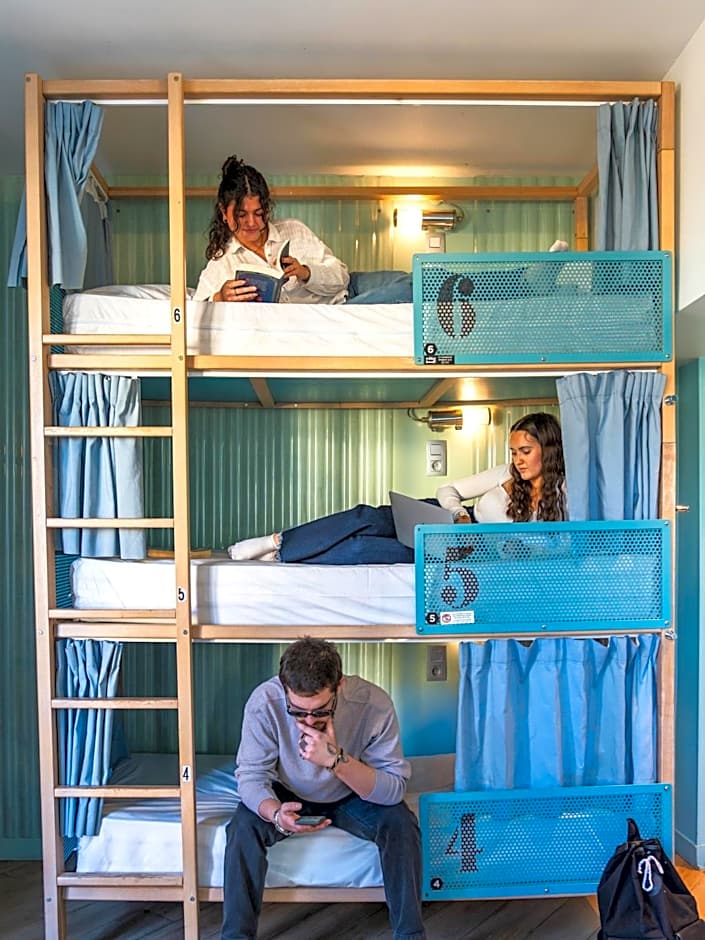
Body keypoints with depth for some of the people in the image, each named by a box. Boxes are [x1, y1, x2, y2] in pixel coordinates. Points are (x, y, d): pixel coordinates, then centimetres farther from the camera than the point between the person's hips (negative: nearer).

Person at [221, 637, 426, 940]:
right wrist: (276, 813, -43)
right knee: (243, 827, -26)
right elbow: (251, 776, -21)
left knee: (400, 823, -26)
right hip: (289, 797, 1)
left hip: (353, 798, 0)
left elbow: (394, 789, -28)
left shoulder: (374, 703, -32)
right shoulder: (264, 702, -30)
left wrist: (336, 759, -44)